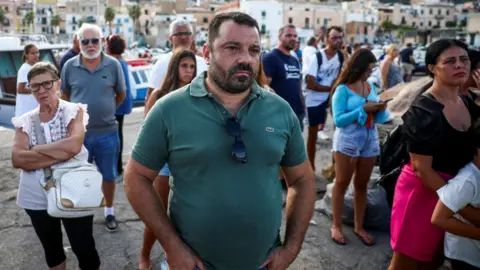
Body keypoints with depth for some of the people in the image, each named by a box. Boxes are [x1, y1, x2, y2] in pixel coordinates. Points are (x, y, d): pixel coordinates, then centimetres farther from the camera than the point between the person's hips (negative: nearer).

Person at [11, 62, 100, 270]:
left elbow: (73, 145, -24)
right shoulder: (25, 121, 1)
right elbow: (17, 159, -14)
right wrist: (61, 154, -21)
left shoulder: (74, 110, -6)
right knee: (51, 250, 22)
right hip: (36, 199, 4)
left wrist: (35, 151, -14)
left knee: (84, 248, 7)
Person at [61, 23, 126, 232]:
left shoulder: (113, 65, -5)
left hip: (107, 133, 0)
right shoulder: (69, 66, -3)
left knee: (109, 176, 14)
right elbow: (65, 95, 10)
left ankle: (109, 212, 34)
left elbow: (121, 94, 7)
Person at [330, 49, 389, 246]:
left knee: (362, 185, 13)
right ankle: (336, 226, 16)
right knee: (342, 184, 5)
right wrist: (363, 109, -21)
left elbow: (377, 119, 10)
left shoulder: (371, 87, 6)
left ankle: (359, 227, 25)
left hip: (370, 141, 6)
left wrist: (380, 109, -11)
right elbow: (338, 120, -17)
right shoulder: (343, 89, -10)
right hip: (347, 142, -5)